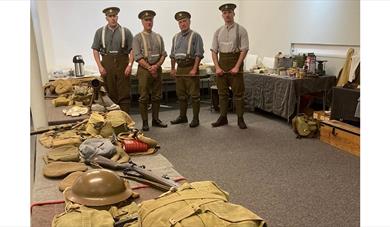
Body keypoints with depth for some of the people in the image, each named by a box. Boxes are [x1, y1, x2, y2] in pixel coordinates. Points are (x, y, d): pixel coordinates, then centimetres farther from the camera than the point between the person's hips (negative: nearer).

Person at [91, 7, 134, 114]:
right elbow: (95, 50, 6)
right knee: (110, 93, 5)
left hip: (122, 63, -1)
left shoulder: (125, 31, 3)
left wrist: (130, 65, -10)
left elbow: (132, 50, 1)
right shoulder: (100, 32, 7)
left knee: (124, 93, -2)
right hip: (107, 64, 1)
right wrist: (100, 66, -3)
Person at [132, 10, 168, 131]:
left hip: (157, 69, 5)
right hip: (144, 70, -4)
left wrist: (157, 66, -9)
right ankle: (145, 122, 6)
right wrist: (150, 68, -13)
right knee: (144, 97, -2)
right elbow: (138, 57, -9)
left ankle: (155, 119, 21)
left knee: (157, 96, 9)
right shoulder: (138, 38, -1)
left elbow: (163, 54, 8)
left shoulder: (158, 37, 12)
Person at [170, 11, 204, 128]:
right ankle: (182, 116, 23)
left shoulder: (195, 36, -3)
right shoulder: (176, 37, 16)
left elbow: (199, 54, -10)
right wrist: (172, 68, 15)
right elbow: (173, 54, 21)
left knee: (194, 94, -4)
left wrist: (194, 69, -17)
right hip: (179, 68, 6)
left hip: (191, 67, -6)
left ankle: (195, 118, 3)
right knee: (181, 94, 12)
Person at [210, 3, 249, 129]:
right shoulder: (218, 32, 11)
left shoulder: (241, 30, -1)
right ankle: (223, 117, 18)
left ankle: (240, 119, 9)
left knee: (238, 92, -1)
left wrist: (237, 67, -15)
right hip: (221, 63, 4)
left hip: (235, 62, -4)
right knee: (222, 92, 8)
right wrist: (217, 67, -4)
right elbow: (214, 50, 8)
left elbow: (244, 50, -7)